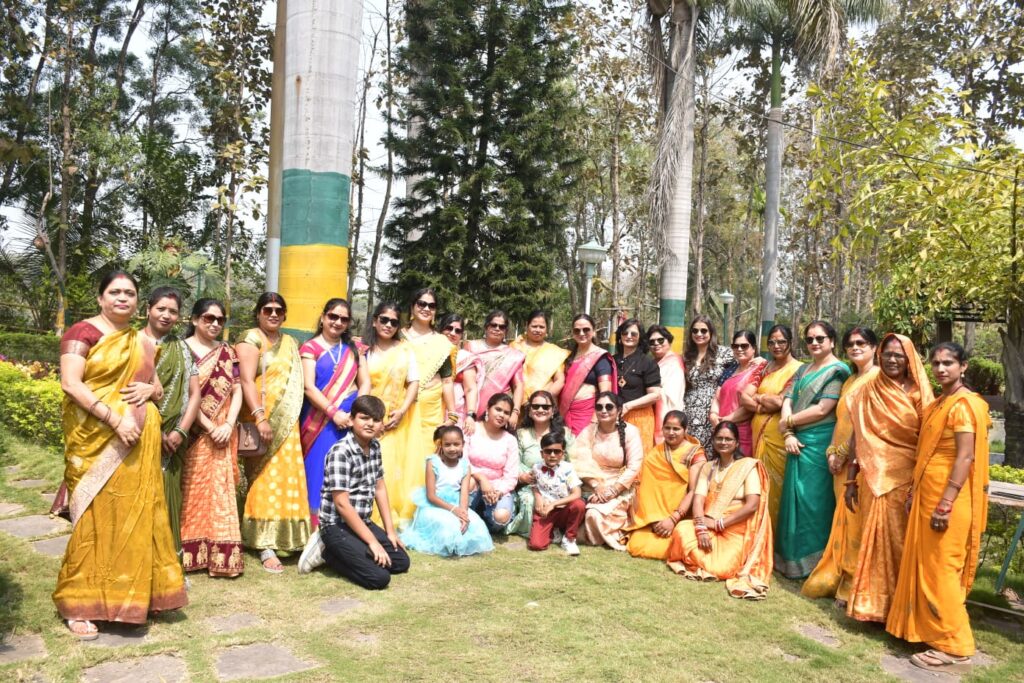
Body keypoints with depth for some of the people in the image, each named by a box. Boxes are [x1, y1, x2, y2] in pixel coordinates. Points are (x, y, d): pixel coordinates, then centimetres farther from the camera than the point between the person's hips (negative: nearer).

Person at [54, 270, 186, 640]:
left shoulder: (142, 342, 14)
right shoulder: (83, 333, -5)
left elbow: (159, 387, 20)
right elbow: (70, 384, -15)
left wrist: (149, 389, -5)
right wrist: (115, 418, -22)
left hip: (138, 442, 6)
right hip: (96, 439, -6)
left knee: (135, 514, 10)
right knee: (95, 516, -3)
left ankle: (128, 592, 23)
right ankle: (79, 604, 9)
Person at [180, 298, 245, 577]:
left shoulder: (227, 351, 12)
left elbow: (237, 390, 7)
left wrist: (228, 424, -7)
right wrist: (210, 427, -14)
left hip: (223, 433, 4)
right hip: (194, 432, -4)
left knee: (221, 490, 4)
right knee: (193, 490, 1)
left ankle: (222, 554, 9)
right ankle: (191, 553, 10)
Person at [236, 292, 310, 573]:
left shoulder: (290, 342, 16)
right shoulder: (251, 339, -3)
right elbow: (247, 381, -14)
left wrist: (295, 419, 12)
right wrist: (260, 417, -24)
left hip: (288, 421, 6)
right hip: (262, 420, -5)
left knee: (286, 478, 6)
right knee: (266, 479, -6)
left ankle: (284, 537, 17)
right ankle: (266, 546, -3)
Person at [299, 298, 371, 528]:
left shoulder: (353, 349, 14)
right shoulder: (310, 348, 2)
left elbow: (365, 383, 9)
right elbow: (308, 387, -7)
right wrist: (333, 412, -16)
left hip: (350, 421, 3)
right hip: (320, 421, -3)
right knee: (320, 472, -3)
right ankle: (316, 528, 4)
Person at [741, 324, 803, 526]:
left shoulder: (798, 370, -5)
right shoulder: (765, 369, 14)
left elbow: (782, 401, -16)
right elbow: (744, 397, 4)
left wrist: (758, 398, 0)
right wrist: (768, 403, -11)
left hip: (779, 436, -6)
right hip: (759, 434, 6)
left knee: (777, 485, -1)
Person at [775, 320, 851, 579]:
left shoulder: (838, 370, -5)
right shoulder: (803, 370, 17)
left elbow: (822, 409, -14)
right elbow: (787, 402, 8)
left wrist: (788, 422, -5)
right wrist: (788, 435, -7)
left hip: (819, 444, -7)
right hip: (797, 443, 7)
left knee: (813, 501, -3)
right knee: (794, 499, 10)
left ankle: (810, 561, 8)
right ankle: (793, 558, 20)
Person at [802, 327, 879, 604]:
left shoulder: (878, 378, -7)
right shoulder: (850, 381, 20)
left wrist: (844, 453, -12)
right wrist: (832, 452, 6)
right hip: (843, 460, 8)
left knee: (855, 519, -5)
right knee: (844, 519, 10)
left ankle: (853, 587, 2)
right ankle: (838, 579, 17)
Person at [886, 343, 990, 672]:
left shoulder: (965, 404, -14)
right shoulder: (937, 404, 14)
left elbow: (965, 458, -19)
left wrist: (945, 504, -22)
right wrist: (915, 490, 14)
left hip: (948, 497, -9)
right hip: (928, 493, 9)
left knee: (941, 569, -3)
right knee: (925, 566, 14)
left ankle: (954, 648, 6)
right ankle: (930, 630, 25)